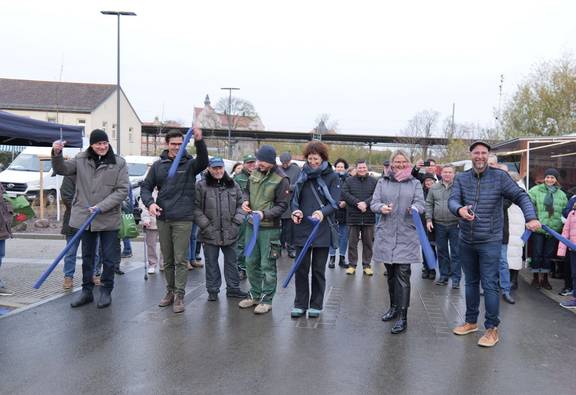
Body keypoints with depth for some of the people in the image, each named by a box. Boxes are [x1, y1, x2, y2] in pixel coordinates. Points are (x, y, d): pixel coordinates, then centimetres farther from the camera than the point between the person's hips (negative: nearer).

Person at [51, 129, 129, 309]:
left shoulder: (119, 163, -7)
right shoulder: (81, 159, 2)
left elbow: (122, 190, -10)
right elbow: (62, 169, 3)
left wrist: (101, 206, -18)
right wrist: (57, 154, -18)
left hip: (109, 219, -3)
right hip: (85, 217, 3)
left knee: (109, 258, 7)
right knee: (87, 257, 15)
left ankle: (106, 291, 22)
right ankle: (86, 291, 28)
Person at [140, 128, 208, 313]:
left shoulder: (190, 163, -1)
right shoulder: (158, 165, 8)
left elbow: (204, 161, -22)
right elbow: (146, 187, 11)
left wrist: (199, 141, -39)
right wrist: (150, 202, -9)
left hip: (183, 219, -3)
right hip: (163, 218, 3)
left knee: (181, 260, -2)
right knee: (167, 260, 14)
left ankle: (179, 296, 7)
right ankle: (170, 291, 27)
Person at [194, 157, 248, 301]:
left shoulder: (233, 185, 7)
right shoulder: (201, 186, -4)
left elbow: (240, 204, 12)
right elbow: (196, 208, -6)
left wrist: (237, 222, -1)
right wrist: (205, 225, -12)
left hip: (230, 233, 3)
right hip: (210, 233, -3)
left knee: (231, 261, 12)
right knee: (211, 262, 7)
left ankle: (233, 288, 25)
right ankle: (213, 290, 20)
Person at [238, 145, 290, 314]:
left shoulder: (281, 179, -13)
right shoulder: (255, 173, 5)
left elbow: (282, 205, -12)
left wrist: (264, 214, -25)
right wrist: (245, 201, -3)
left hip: (269, 228, -6)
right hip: (251, 225, 7)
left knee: (267, 265, 1)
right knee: (251, 262, 14)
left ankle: (266, 299, 14)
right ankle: (255, 295, 30)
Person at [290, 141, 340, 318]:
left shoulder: (332, 177, -1)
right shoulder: (303, 175, 8)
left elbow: (334, 202, -9)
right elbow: (294, 198, 10)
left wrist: (322, 212, -29)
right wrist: (295, 211, -12)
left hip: (322, 230, -2)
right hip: (302, 229, 2)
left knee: (318, 269, 8)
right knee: (301, 268, 6)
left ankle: (316, 305, 20)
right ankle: (300, 304, 19)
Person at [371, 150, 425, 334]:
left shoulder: (415, 183, 10)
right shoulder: (383, 182, 11)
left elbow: (421, 204, 0)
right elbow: (373, 203, 4)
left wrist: (415, 208, -24)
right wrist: (382, 207, -19)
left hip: (406, 236, -2)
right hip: (386, 234, 2)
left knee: (402, 274, -9)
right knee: (390, 273, 13)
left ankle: (402, 316, -5)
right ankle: (394, 306, 30)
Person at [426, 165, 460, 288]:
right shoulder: (434, 188, 8)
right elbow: (429, 204, 9)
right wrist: (429, 219, 1)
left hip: (455, 224, -3)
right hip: (439, 224, 3)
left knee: (455, 253, 1)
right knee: (441, 251, 12)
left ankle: (456, 278, 8)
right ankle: (444, 275, 23)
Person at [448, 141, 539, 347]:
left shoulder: (499, 177, -5)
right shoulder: (461, 178, 1)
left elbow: (521, 196, -9)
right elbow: (452, 200, -12)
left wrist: (531, 217, -26)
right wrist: (460, 209, -36)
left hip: (490, 241, -4)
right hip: (466, 241, 4)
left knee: (489, 285, -4)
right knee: (470, 282, 16)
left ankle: (492, 329, 10)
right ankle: (471, 321, 32)